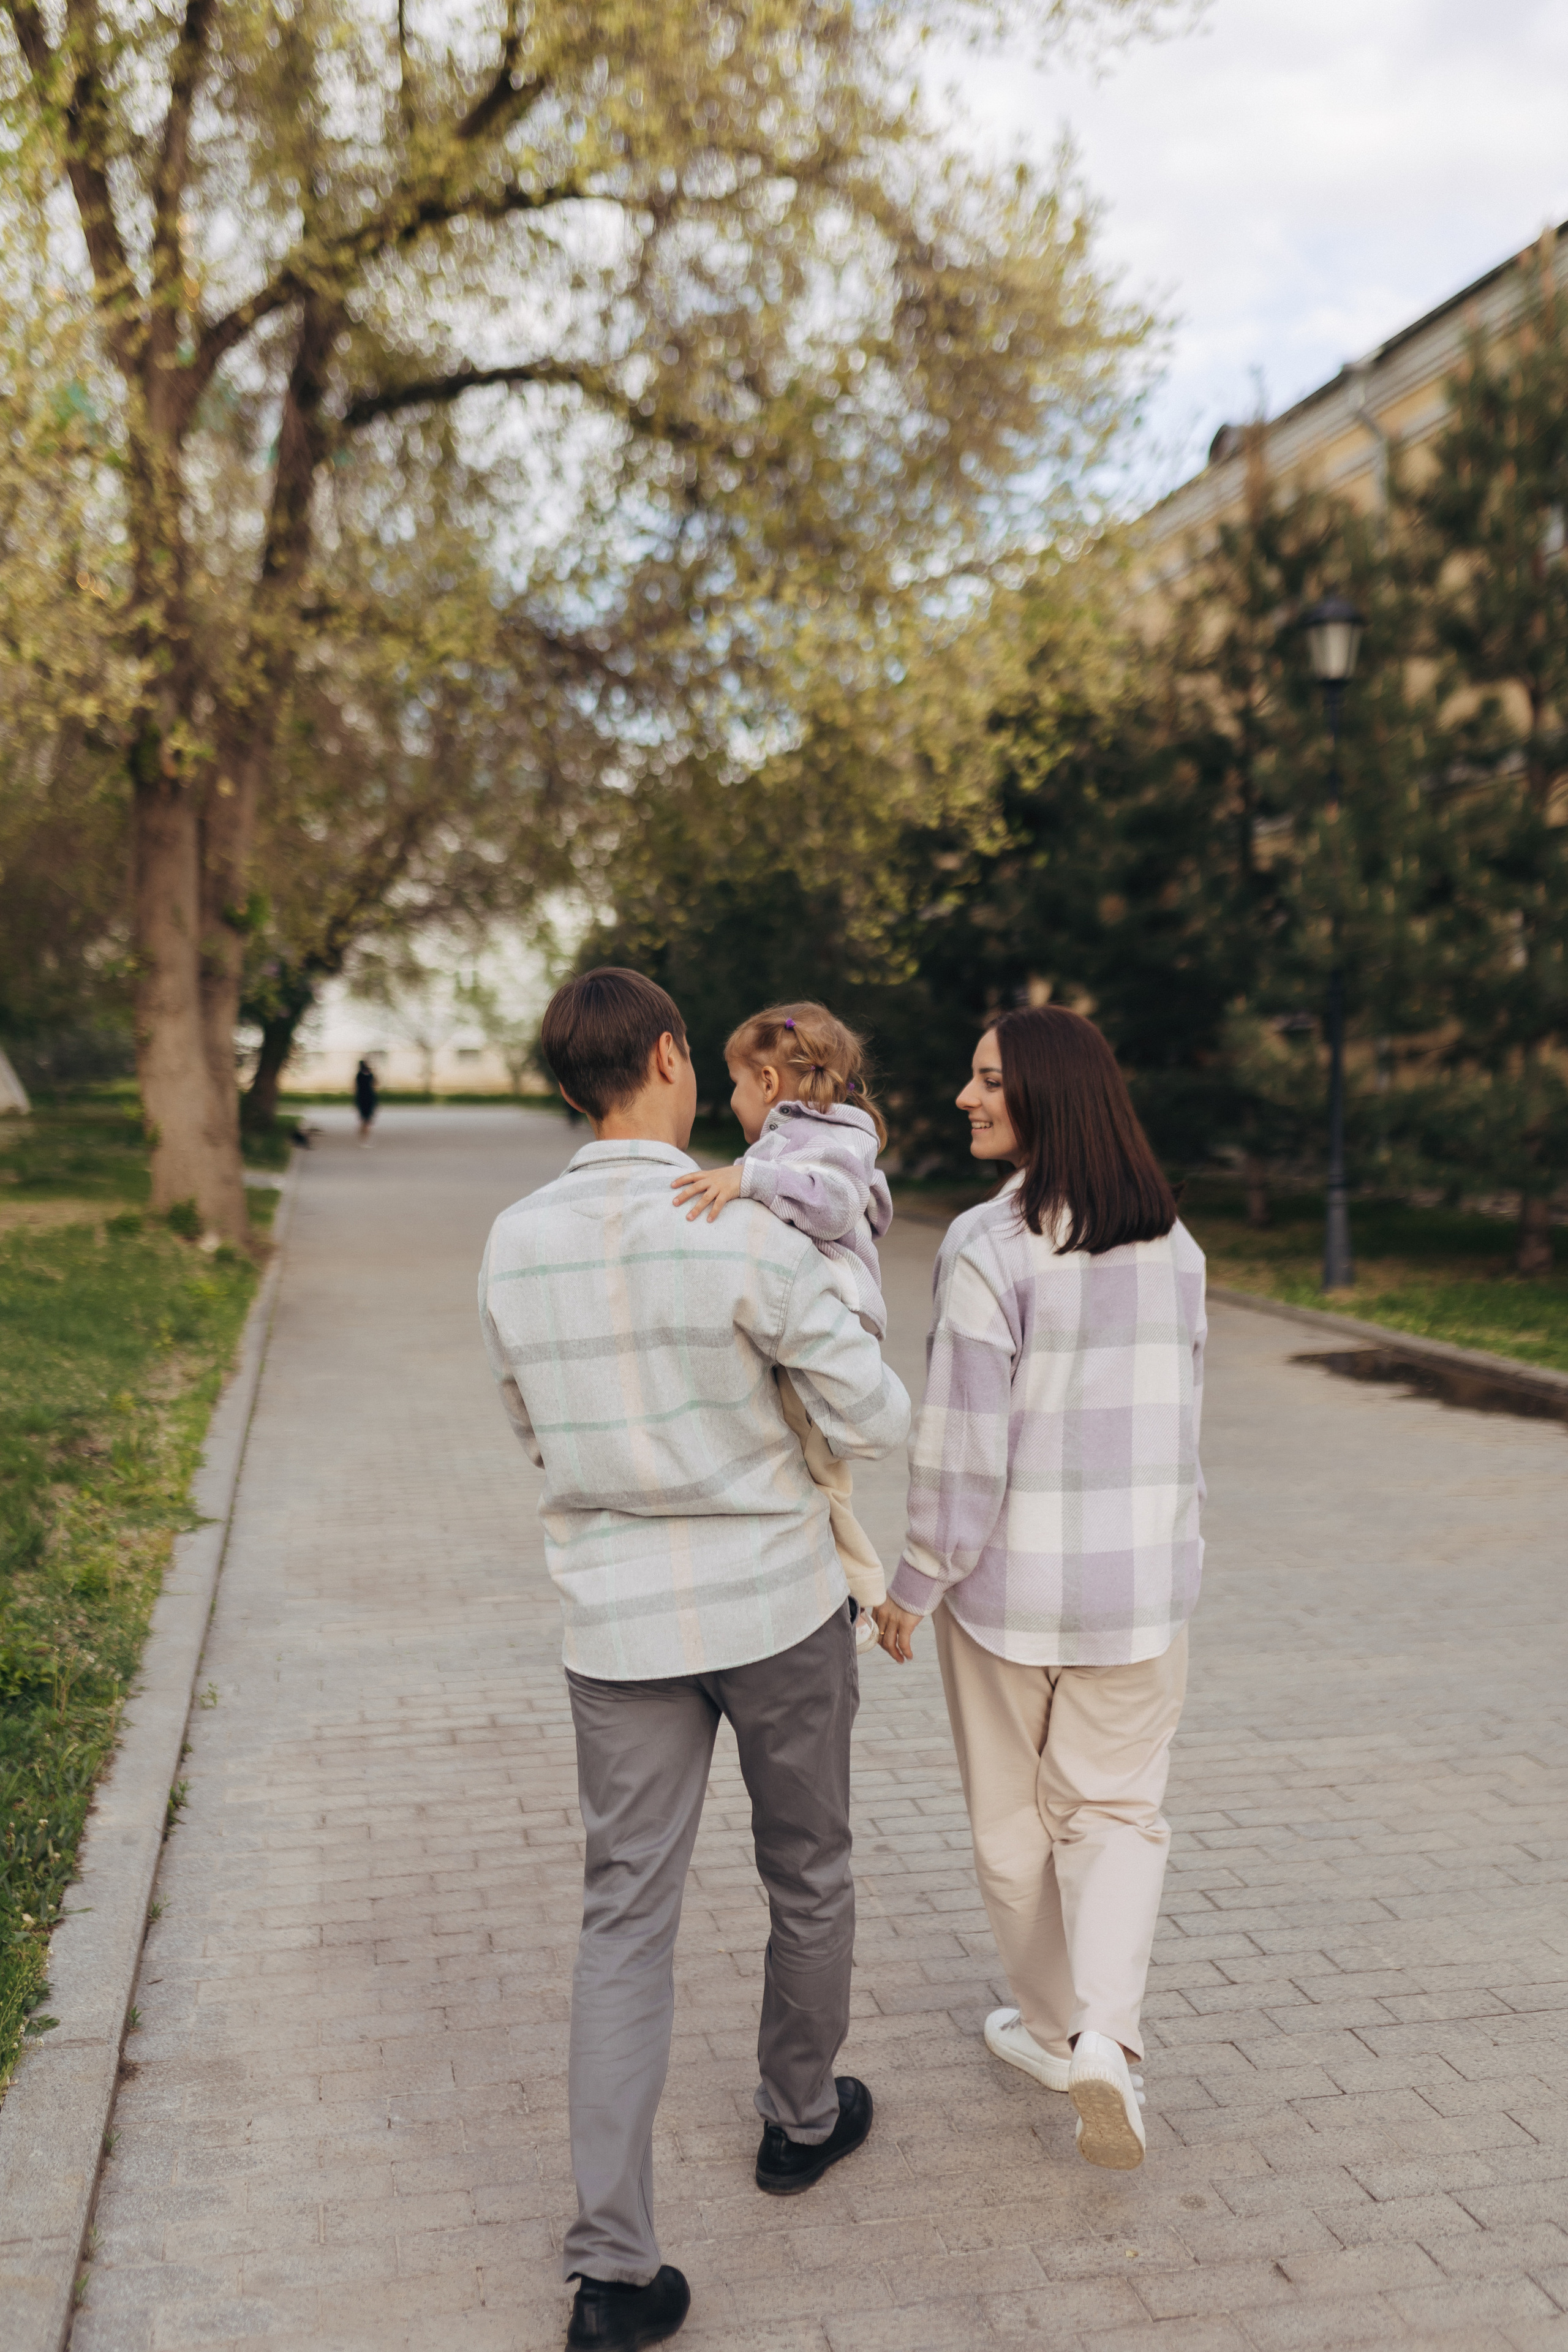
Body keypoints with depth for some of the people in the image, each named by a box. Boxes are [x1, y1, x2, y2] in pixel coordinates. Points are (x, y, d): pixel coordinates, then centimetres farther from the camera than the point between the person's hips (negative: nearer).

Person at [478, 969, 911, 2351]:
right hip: (778, 1606, -2)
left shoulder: (515, 1245, -4)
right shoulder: (743, 1234, -19)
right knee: (808, 1874, 21)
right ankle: (801, 2119, 41)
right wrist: (839, 1344, 7)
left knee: (626, 1921, 7)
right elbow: (876, 1423, -14)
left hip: (620, 1620, 3)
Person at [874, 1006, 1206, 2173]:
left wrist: (917, 1582, -6)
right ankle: (1106, 2034, 0)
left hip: (1010, 1578, -4)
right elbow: (1182, 1413, 8)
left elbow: (964, 1437, -18)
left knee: (1016, 1817, 16)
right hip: (1143, 1576, 4)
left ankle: (1055, 2027, 33)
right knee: (1118, 1807, 16)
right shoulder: (1173, 1244, -1)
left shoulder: (990, 1247, -19)